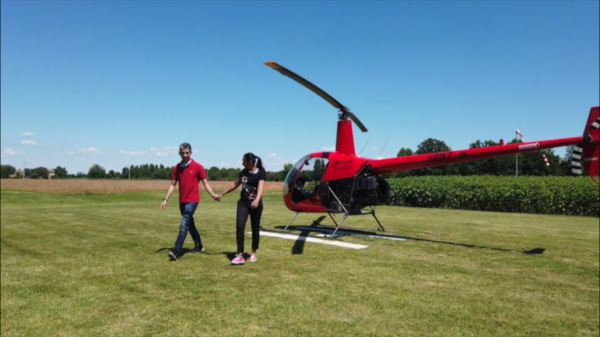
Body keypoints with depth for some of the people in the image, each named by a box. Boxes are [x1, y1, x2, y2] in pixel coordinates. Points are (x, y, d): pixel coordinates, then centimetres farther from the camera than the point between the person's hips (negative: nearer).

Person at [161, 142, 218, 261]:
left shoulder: (197, 167, -7)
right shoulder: (177, 168, 6)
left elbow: (205, 183, -5)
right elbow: (173, 185, 9)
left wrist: (213, 195, -17)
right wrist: (165, 199, 1)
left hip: (192, 200, -6)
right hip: (182, 201, 6)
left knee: (184, 225, -14)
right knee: (190, 224, 17)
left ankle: (177, 251, -15)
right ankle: (198, 246, 32)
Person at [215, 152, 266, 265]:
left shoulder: (261, 173, -12)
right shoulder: (243, 172, 5)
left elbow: (261, 188, -29)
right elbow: (235, 184, 18)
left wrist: (257, 200, -48)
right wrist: (222, 194, 22)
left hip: (255, 205, -4)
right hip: (243, 203, 4)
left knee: (255, 229, 7)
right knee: (239, 226, -12)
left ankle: (253, 254, 25)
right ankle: (240, 255, -12)